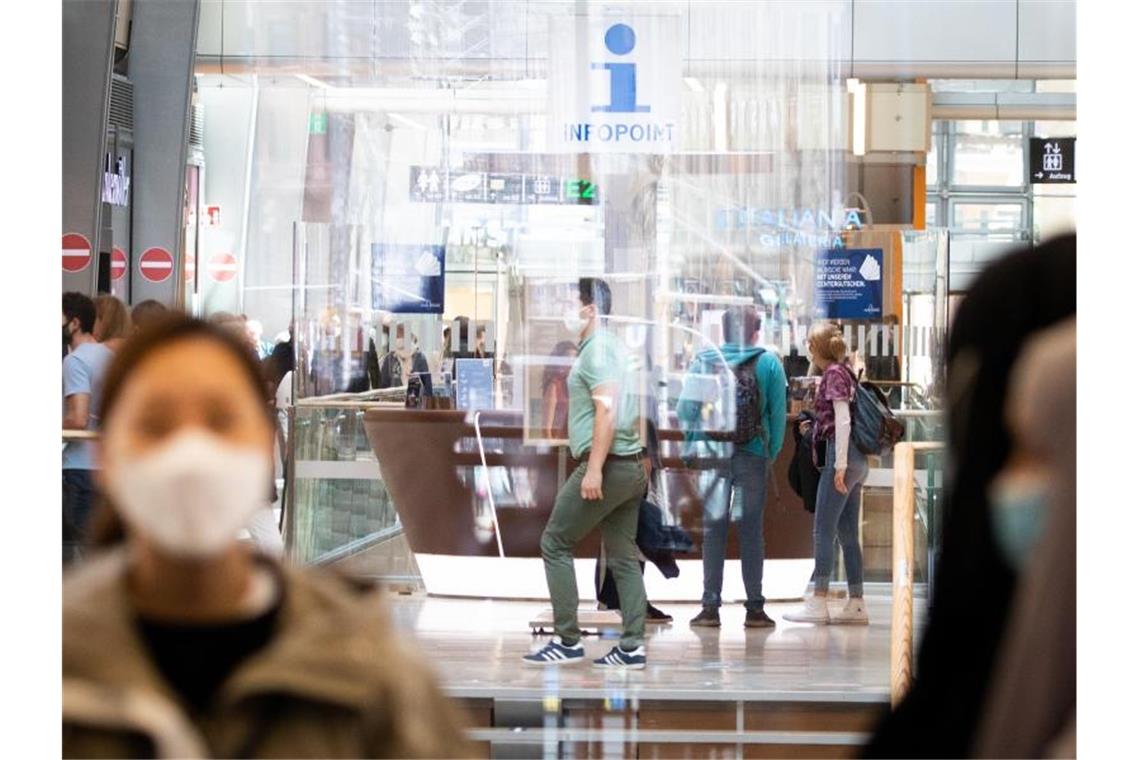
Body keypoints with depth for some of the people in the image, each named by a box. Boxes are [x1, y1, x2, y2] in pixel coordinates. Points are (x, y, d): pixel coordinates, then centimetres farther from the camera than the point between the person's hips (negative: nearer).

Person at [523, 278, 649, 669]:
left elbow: (606, 409, -22)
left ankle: (568, 641, -2)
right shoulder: (612, 346, 19)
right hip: (630, 467, 9)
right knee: (623, 556, 8)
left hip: (608, 464, -9)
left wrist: (594, 469, -24)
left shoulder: (596, 349, -11)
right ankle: (632, 647, 6)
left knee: (555, 543, -1)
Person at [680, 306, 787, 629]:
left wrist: (693, 449, 6)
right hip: (753, 456, -1)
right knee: (752, 531, 6)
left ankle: (710, 606, 3)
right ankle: (754, 608, 5)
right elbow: (778, 412, -4)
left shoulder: (704, 361, 1)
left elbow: (685, 409, -3)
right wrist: (772, 452, 4)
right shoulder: (769, 363, -1)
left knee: (714, 530, 6)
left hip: (712, 455, 1)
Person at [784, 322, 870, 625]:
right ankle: (856, 605, 7)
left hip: (842, 455, -9)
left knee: (823, 531, -8)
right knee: (848, 534, 8)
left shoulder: (834, 373, -8)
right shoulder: (844, 372, 17)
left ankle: (819, 603, -10)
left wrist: (840, 465, -19)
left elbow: (843, 420, -16)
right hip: (857, 461, 9)